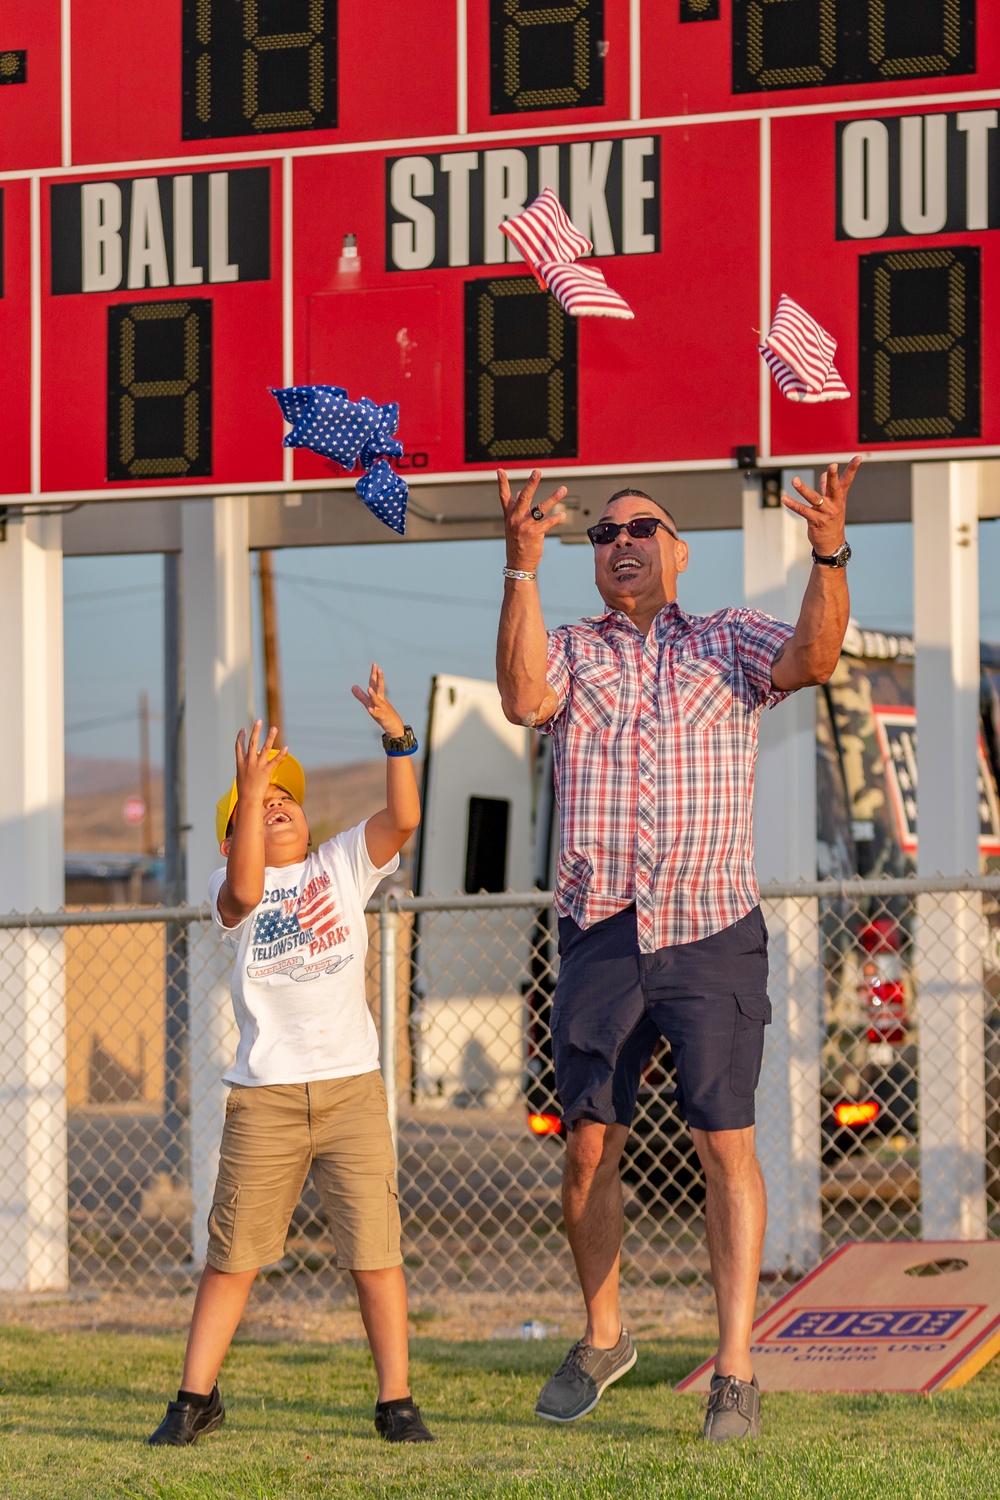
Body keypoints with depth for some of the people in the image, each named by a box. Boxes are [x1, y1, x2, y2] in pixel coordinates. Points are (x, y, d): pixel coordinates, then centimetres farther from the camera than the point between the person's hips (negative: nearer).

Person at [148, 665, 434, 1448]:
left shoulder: (344, 864, 10)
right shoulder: (231, 890, 4)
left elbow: (403, 818, -6)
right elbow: (245, 891, -20)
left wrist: (397, 738, -19)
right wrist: (247, 792, -26)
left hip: (351, 1085, 1)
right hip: (265, 1096, -1)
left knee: (375, 1249, -2)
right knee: (232, 1254, 6)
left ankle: (396, 1400, 6)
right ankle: (197, 1396, 17)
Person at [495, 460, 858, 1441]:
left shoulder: (730, 640, 12)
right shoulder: (570, 650, 13)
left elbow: (812, 658, -8)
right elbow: (523, 699, -10)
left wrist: (828, 555, -25)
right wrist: (522, 567, -18)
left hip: (712, 931, -1)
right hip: (600, 933, 2)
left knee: (725, 1144, -7)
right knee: (589, 1146, 6)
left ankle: (735, 1373, -6)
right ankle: (601, 1338, 25)